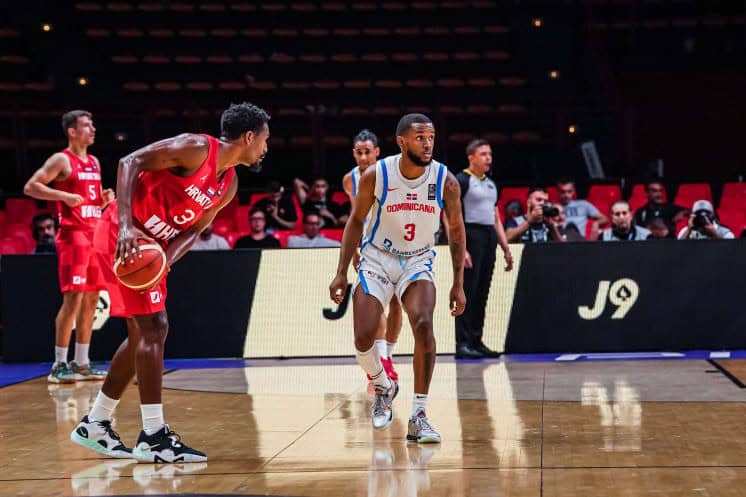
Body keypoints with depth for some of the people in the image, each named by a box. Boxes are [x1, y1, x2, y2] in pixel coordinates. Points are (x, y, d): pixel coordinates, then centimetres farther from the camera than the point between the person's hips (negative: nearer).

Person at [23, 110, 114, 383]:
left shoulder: (94, 162, 17)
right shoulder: (62, 160, -6)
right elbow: (30, 187, -12)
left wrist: (104, 200, 6)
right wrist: (64, 196, -21)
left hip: (95, 235, 8)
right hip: (73, 235, -8)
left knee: (91, 298, 8)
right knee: (73, 297, -11)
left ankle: (81, 363, 15)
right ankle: (59, 365, -6)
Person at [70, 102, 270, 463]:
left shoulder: (228, 185, 8)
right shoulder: (196, 148, -17)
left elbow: (194, 228, 8)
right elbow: (130, 163, -20)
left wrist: (166, 260, -13)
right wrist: (126, 226, -30)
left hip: (151, 246, 10)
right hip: (124, 236, -10)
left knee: (143, 332, 14)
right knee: (152, 328, -13)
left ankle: (95, 425, 24)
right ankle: (153, 437, -11)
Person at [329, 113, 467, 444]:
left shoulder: (446, 181, -14)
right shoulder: (375, 176, -16)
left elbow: (456, 230, 0)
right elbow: (356, 221, -1)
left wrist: (458, 284, -1)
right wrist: (342, 273, -4)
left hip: (417, 262, 0)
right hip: (377, 259, 0)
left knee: (423, 324, -25)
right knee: (363, 338, -11)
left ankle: (418, 416, -17)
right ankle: (384, 388, 23)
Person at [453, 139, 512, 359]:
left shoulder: (491, 184, 19)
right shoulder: (461, 180, -5)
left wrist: (506, 249, 17)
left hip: (489, 239, 7)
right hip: (470, 236, -7)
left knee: (482, 294, 8)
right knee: (467, 292, -9)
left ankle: (476, 341, 12)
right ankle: (463, 343, -8)